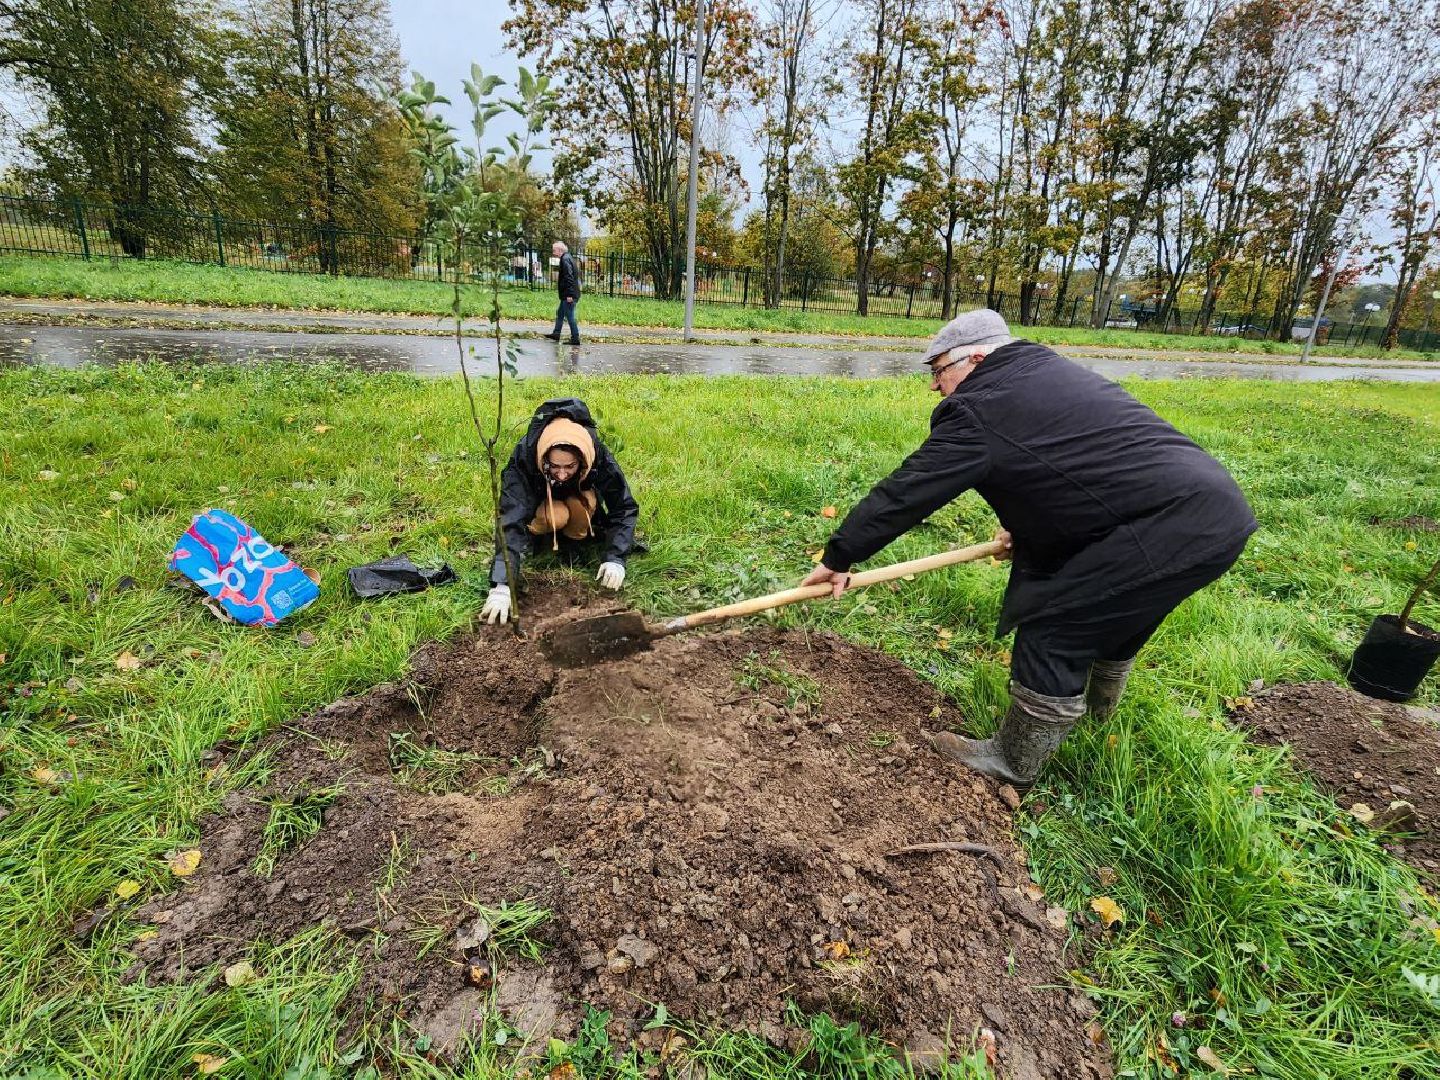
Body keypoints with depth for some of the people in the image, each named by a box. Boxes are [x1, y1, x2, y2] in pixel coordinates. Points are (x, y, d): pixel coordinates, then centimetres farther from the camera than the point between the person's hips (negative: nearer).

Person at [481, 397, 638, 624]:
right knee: (556, 515, -34)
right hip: (539, 500, -1)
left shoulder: (600, 457, -36)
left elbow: (624, 508, -27)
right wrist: (501, 585, -54)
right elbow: (510, 521, -46)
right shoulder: (523, 458, -39)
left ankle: (577, 539, -3)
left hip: (581, 497, 1)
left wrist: (615, 558, -39)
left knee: (581, 506, -33)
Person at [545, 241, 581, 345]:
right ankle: (556, 333, 31)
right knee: (560, 313, 20)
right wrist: (559, 278, 19)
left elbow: (569, 278, -23)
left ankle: (575, 339, -2)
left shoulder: (565, 259, -15)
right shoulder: (567, 258, 16)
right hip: (568, 294, 11)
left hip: (568, 295, -11)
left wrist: (569, 295, -25)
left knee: (570, 316, -6)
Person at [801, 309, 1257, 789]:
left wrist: (838, 557, -2)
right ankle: (1098, 707, 56)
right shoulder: (1045, 372, 16)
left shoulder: (979, 410, -13)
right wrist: (1024, 525, 31)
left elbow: (904, 493, -11)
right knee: (1110, 617, 29)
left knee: (1053, 635, -1)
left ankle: (1014, 763, 17)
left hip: (1169, 529, -10)